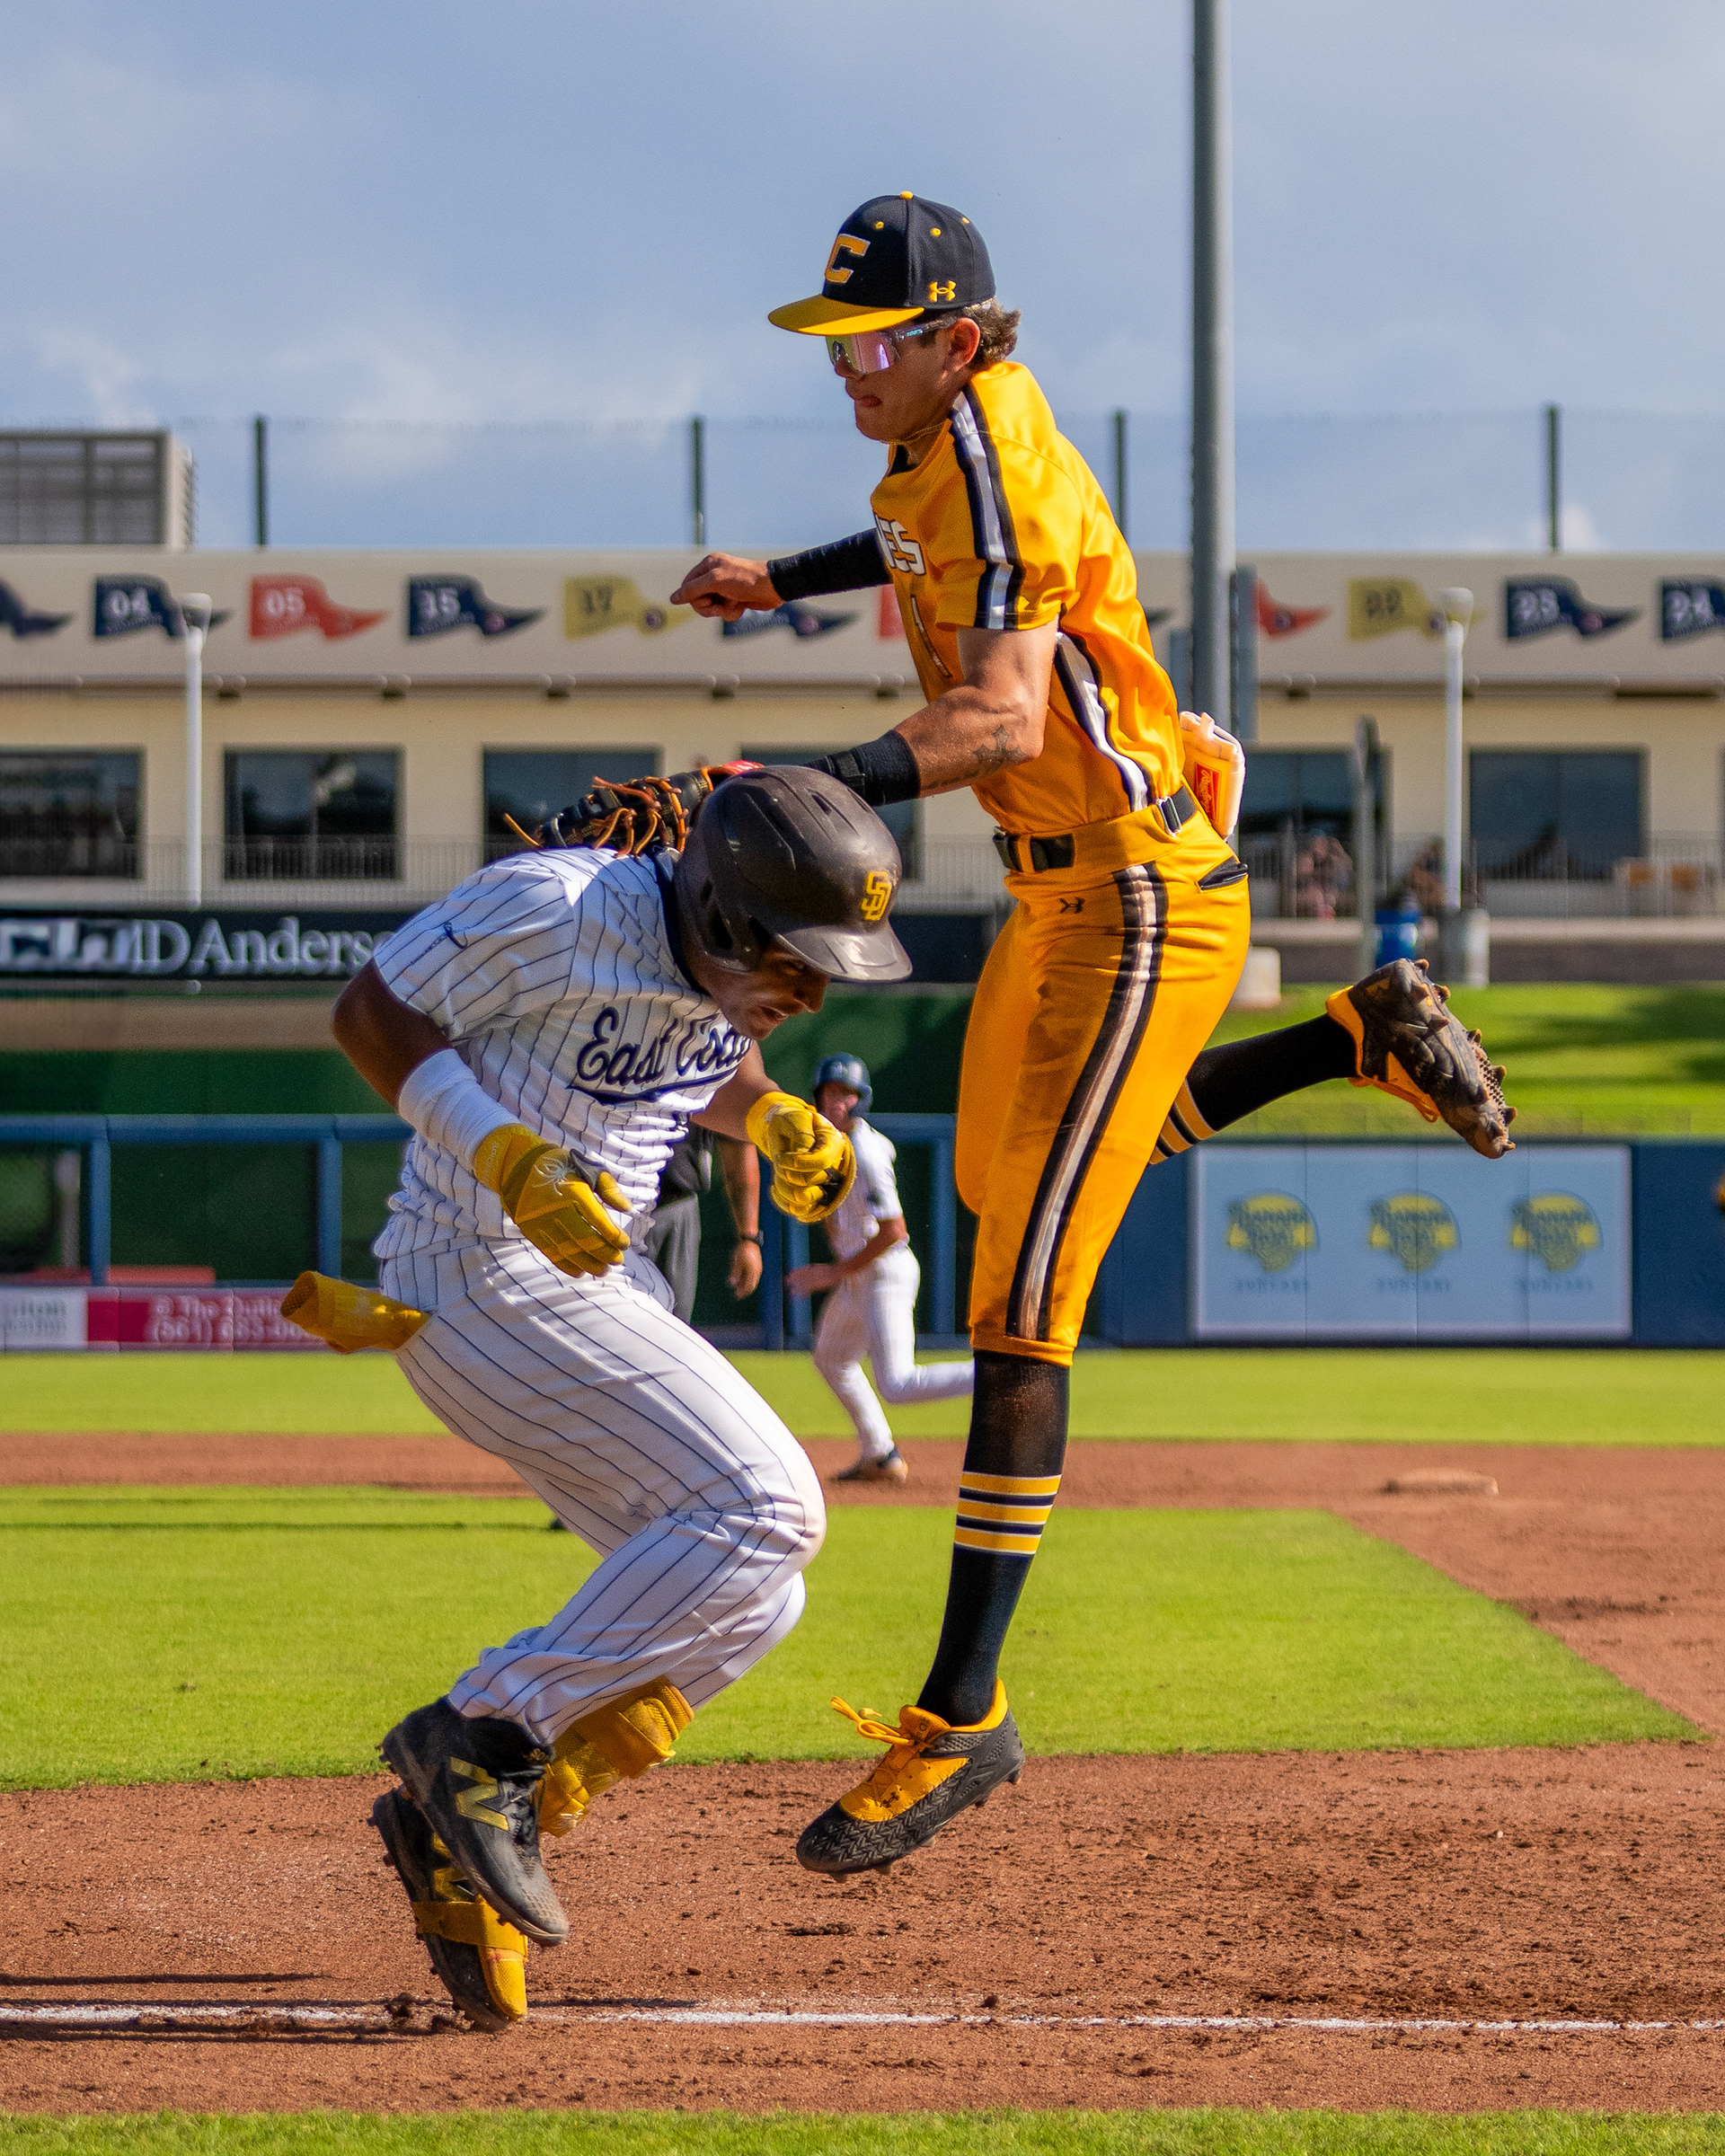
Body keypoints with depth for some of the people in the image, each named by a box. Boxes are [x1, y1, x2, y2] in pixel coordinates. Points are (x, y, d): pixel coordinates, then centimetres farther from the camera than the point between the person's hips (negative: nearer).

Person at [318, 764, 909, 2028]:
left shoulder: (724, 966, 2)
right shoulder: (559, 909, -22)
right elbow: (373, 1010, -15)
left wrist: (774, 1118, -1)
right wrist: (510, 1157, -26)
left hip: (597, 1284, 9)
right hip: (487, 1284, -9)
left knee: (748, 1596, 5)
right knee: (763, 1511, -20)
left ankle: (462, 1844, 6)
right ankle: (481, 1739, -14)